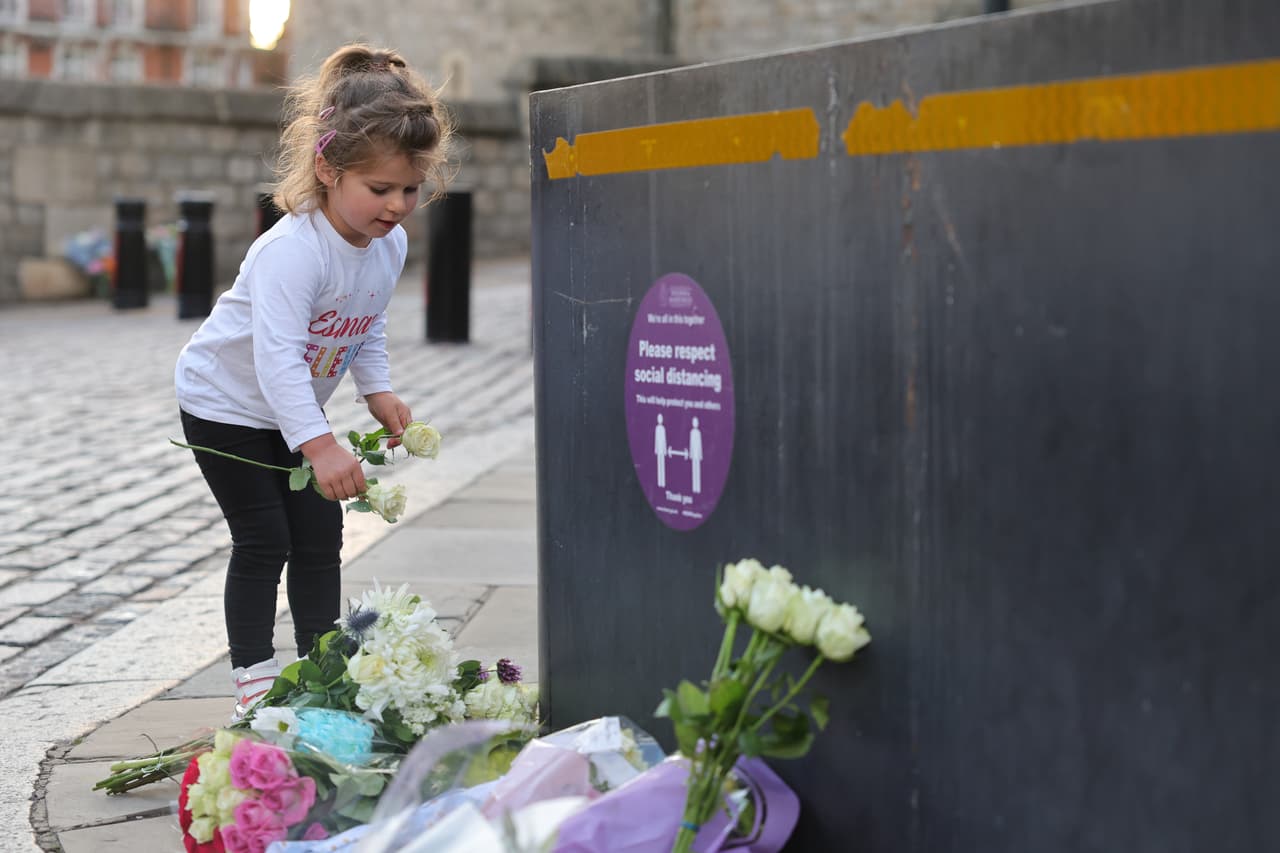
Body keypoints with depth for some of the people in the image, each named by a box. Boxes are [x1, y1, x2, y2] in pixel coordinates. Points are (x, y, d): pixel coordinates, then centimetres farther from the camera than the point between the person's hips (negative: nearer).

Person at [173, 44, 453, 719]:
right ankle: (253, 678, 3)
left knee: (320, 537, 7)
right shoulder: (294, 250, -36)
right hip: (226, 401, -7)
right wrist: (319, 445, -51)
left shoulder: (391, 244, -9)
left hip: (294, 409, 7)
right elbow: (277, 358, -44)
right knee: (263, 541, -8)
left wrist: (378, 390, -5)